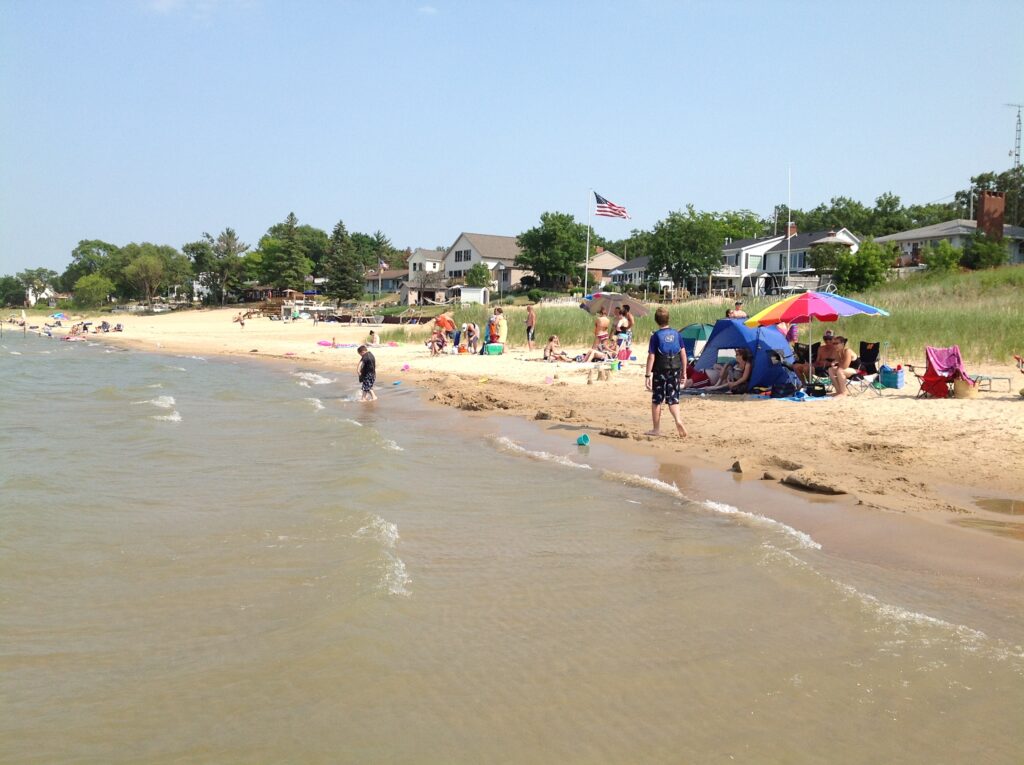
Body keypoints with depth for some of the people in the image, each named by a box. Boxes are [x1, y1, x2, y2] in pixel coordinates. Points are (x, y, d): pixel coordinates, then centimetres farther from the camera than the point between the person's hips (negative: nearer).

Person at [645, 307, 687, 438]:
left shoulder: (656, 336, -9)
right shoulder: (676, 334, 3)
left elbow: (651, 357, -12)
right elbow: (683, 354, 5)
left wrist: (647, 375, -9)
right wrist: (684, 372, 13)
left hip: (660, 371, -3)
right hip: (675, 370, 3)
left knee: (656, 400, 8)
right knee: (673, 398, 9)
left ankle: (656, 429, 13)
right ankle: (678, 420, -16)